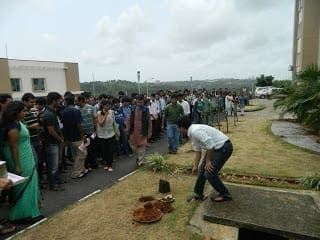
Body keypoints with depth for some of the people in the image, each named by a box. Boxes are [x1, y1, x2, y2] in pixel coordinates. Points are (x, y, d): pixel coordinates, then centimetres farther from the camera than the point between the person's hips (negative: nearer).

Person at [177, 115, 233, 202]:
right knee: (202, 170, 12)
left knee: (209, 174, -6)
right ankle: (198, 194, 27)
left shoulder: (195, 131, -24)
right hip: (217, 147, 10)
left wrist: (208, 161, -15)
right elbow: (198, 150, 17)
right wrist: (195, 166, 21)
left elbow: (210, 145, -28)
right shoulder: (192, 133, 8)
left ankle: (225, 195, 15)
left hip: (224, 147, -10)